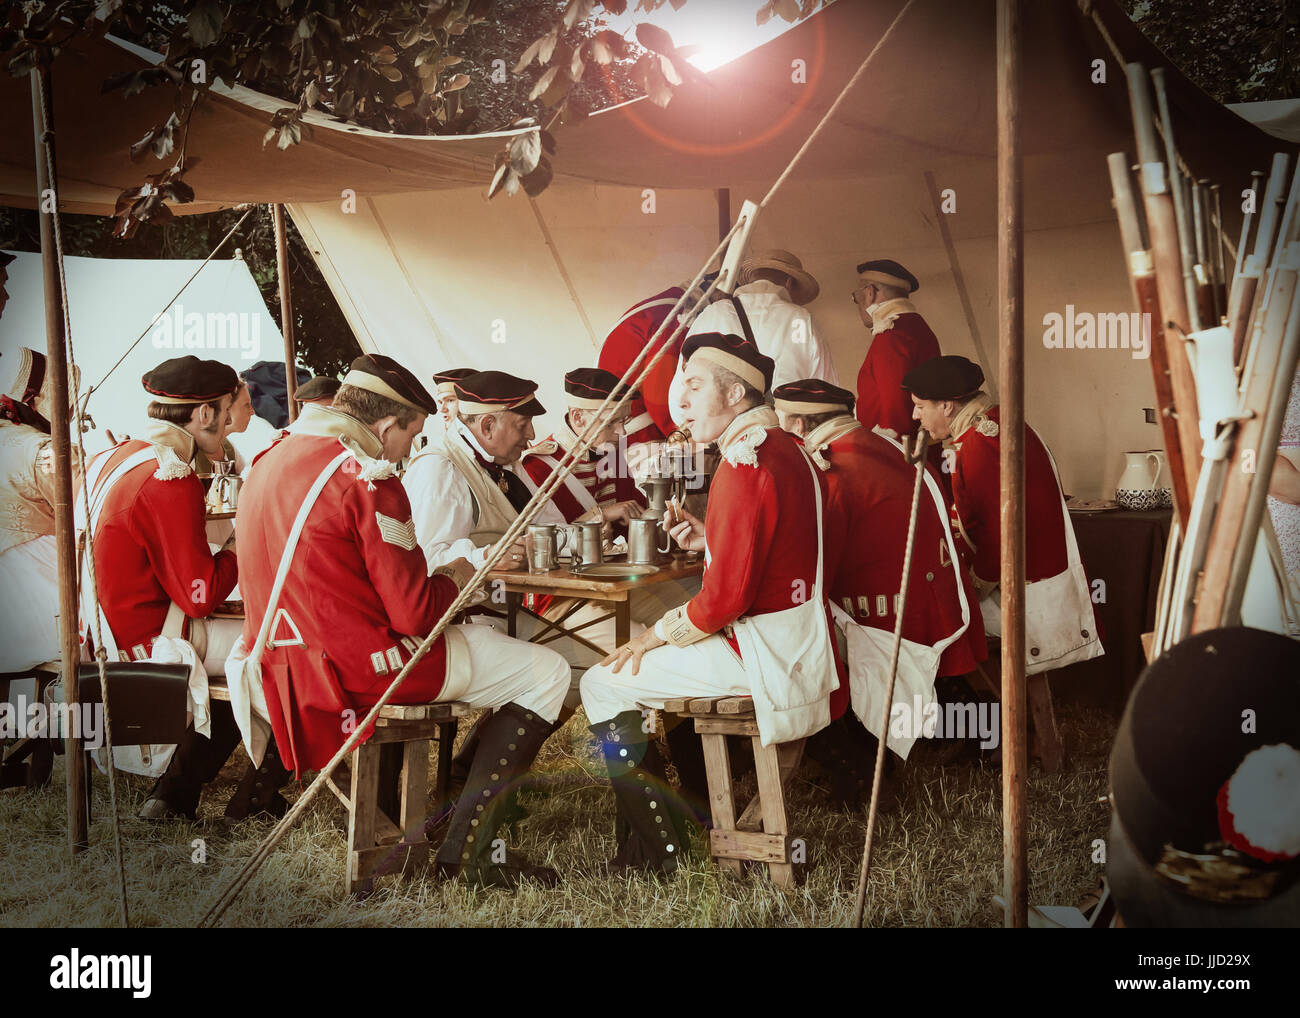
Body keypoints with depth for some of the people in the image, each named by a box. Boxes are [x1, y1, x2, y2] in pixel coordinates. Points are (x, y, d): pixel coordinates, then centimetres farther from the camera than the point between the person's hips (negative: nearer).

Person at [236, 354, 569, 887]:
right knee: (545, 671, -1)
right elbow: (415, 612, -18)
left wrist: (433, 578, 16)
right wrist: (454, 579, 3)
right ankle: (466, 846, -1)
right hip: (358, 668, -10)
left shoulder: (269, 461, 10)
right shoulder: (368, 480, -18)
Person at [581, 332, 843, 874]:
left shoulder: (745, 464, -21)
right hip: (798, 643, 10)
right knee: (640, 664, 25)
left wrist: (659, 633, -8)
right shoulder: (787, 449, 11)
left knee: (603, 684, -4)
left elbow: (724, 598, -23)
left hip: (763, 651, -10)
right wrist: (710, 539, 11)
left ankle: (659, 850, 7)